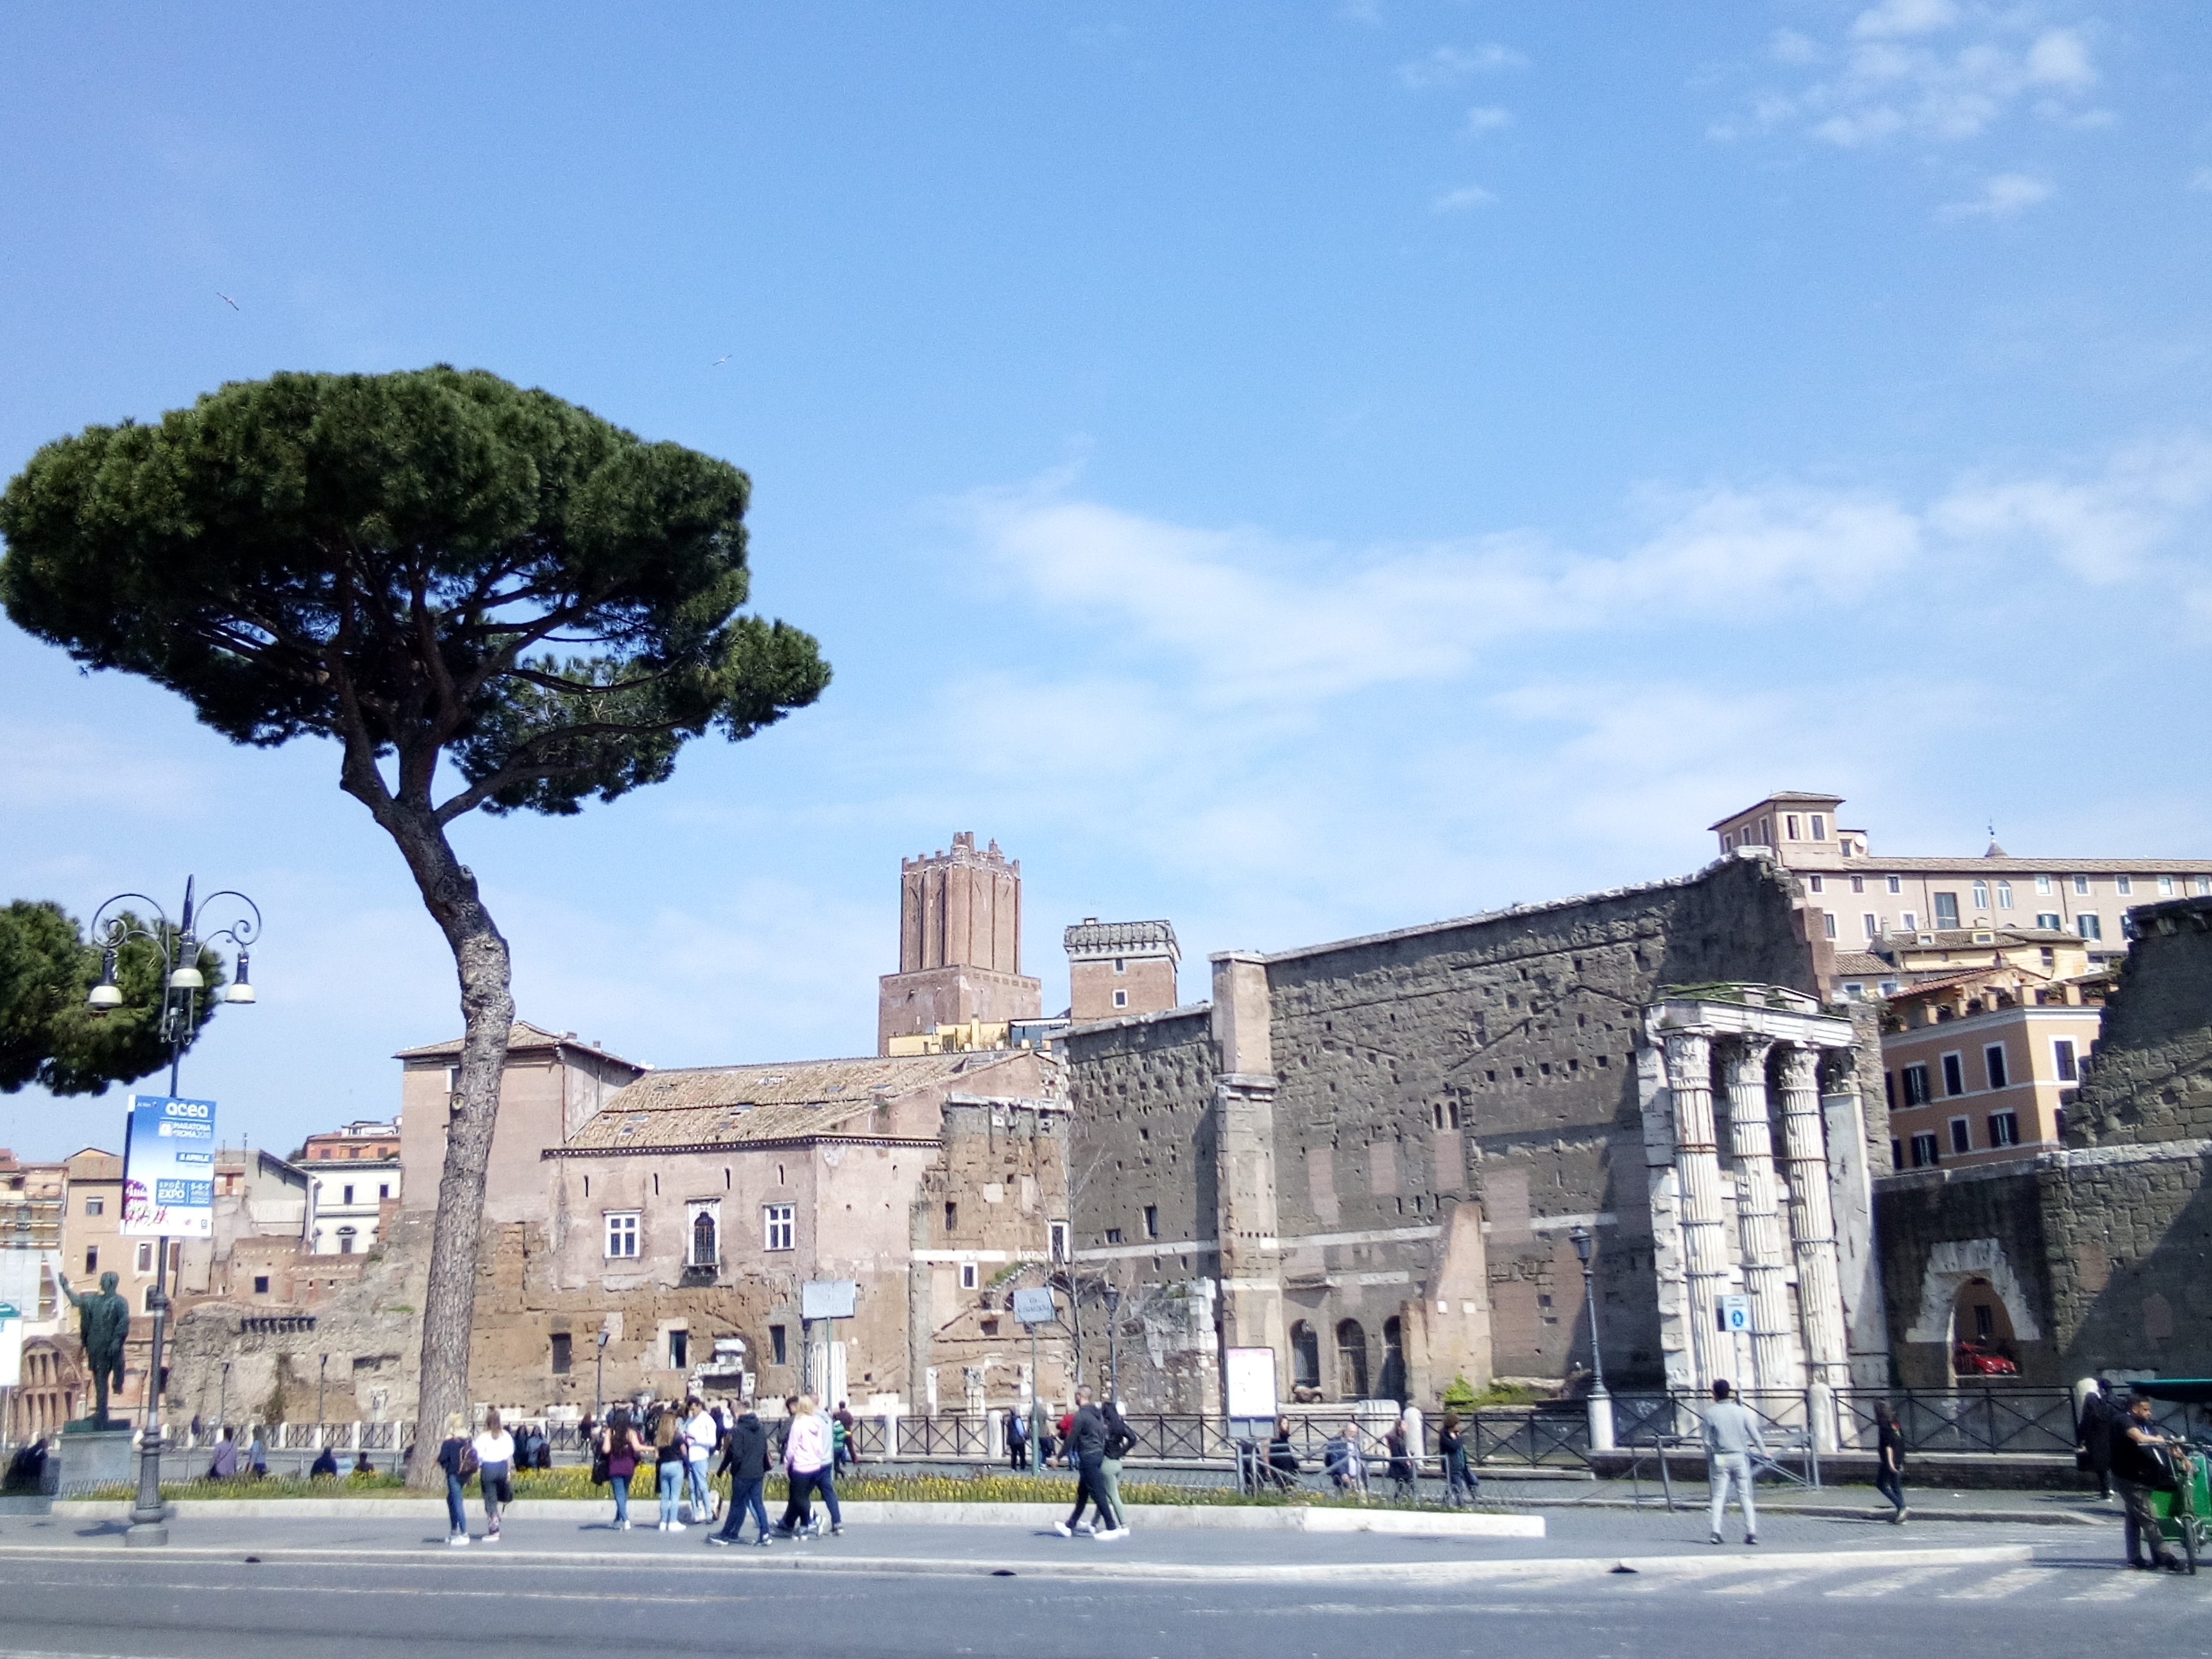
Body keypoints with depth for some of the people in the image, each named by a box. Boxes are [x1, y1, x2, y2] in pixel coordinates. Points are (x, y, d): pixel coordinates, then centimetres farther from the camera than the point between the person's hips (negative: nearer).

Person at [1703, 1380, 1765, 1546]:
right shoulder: (1740, 1411, 2)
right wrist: (1764, 1453, 19)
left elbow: (1708, 1441, -3)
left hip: (1720, 1459, -2)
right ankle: (1751, 1532, 3)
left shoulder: (1710, 1413, -5)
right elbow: (1755, 1435, 4)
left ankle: (1716, 1532, -10)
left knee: (1718, 1496, 1)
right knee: (1745, 1496, 8)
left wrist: (1709, 1462, 7)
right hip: (1740, 1457, 2)